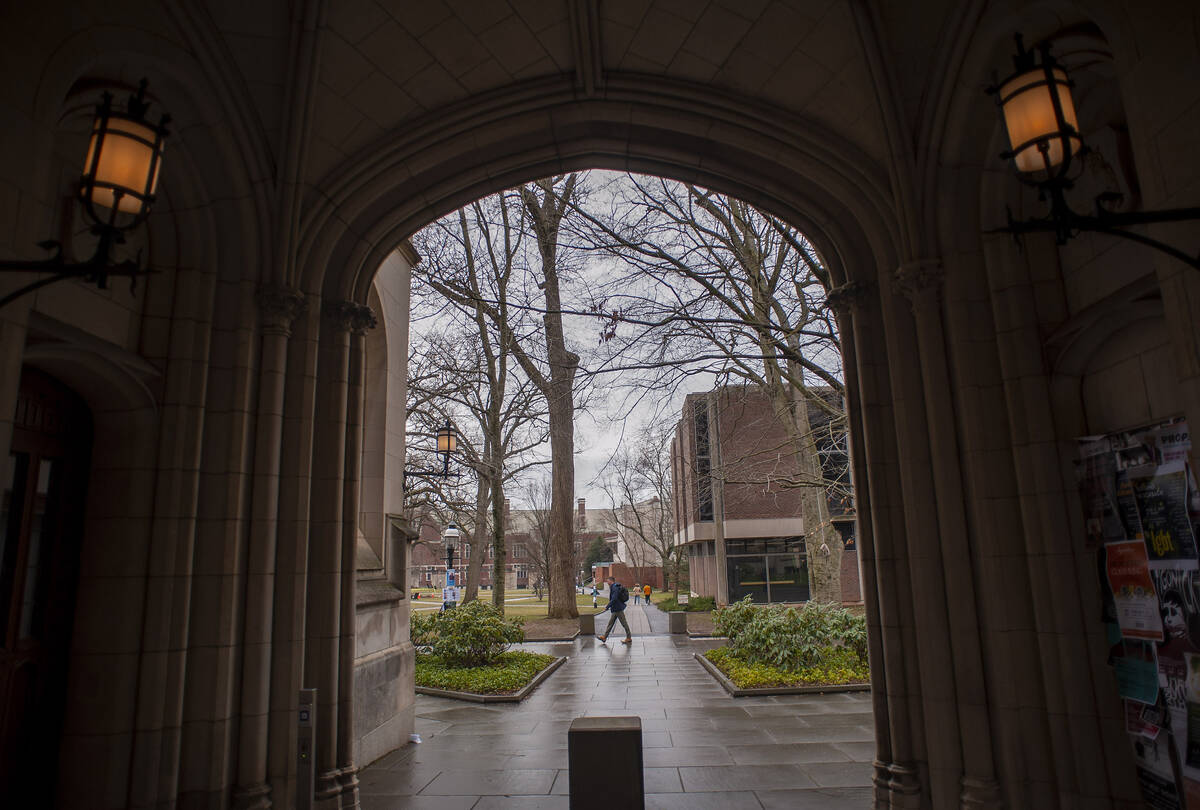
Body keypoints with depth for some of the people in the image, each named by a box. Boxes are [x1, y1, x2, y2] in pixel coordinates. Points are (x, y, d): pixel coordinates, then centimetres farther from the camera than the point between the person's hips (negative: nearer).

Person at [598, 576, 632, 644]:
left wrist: (607, 607, -22)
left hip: (618, 608, -11)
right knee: (611, 622, 14)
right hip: (616, 608, 11)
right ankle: (605, 637, 20)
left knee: (624, 623, -1)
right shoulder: (615, 587, 12)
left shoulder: (615, 588, -20)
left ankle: (629, 638, 7)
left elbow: (614, 599, -27)